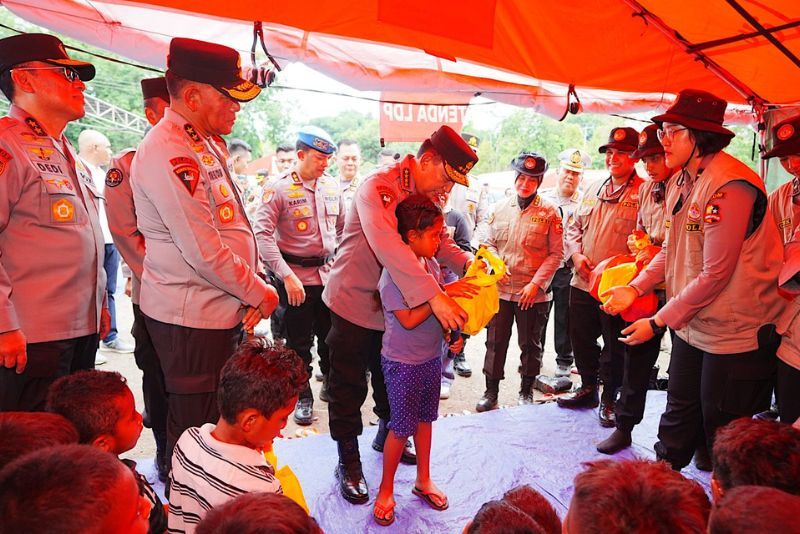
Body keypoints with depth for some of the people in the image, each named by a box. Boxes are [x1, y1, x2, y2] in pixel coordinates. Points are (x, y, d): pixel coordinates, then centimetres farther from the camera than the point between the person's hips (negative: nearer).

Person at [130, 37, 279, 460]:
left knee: (222, 423, 20)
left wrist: (253, 285, 4)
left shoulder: (208, 144, 12)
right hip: (191, 318, -9)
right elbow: (205, 253, -23)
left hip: (225, 311, 9)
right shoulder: (167, 154, -20)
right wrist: (259, 294, -10)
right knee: (195, 429, 7)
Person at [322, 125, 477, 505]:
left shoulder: (427, 194, 2)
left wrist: (466, 262, -15)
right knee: (349, 387, 6)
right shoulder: (377, 187, -26)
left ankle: (387, 435, 45)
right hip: (354, 302, -7)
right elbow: (387, 245, -40)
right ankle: (348, 462, 24)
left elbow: (437, 239, 5)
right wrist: (434, 296, -46)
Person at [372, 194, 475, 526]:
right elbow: (409, 319, -25)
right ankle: (386, 491, 26)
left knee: (425, 418, 19)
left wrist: (450, 334, 1)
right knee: (401, 427, 5)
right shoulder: (394, 272, -21)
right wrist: (444, 293, -26)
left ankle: (423, 480, 38)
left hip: (432, 356, 7)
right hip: (403, 362, -7)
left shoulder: (432, 264, 1)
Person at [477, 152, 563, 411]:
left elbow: (556, 253, -5)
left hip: (534, 293, -2)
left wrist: (535, 284, -12)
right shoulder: (501, 208, 6)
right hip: (500, 288, 3)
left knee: (530, 344, 12)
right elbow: (490, 243, 13)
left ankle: (527, 391, 30)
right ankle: (491, 391, 22)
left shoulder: (550, 212, -3)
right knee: (495, 341, 8)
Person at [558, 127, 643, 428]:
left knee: (614, 347, 8)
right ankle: (588, 388, 38)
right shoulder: (593, 189, 14)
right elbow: (574, 227, 18)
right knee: (581, 340, 18)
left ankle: (609, 399, 27)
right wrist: (576, 255, 1)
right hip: (582, 283, 6)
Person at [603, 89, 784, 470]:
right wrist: (634, 288, 0)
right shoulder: (683, 180, 6)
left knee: (723, 431, 9)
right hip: (690, 324, 8)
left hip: (734, 334, -8)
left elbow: (715, 274, -23)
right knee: (678, 420, 20)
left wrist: (658, 322, -16)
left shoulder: (730, 186, -22)